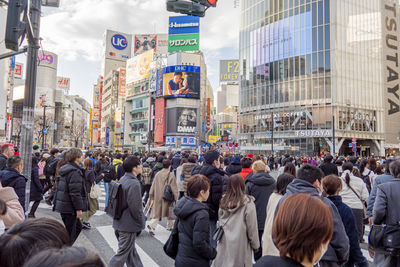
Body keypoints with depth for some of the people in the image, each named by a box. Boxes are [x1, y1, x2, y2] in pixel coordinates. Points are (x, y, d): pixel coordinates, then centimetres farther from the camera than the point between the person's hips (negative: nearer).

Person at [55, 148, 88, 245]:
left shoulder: (66, 169, 12)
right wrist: (79, 208, -19)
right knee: (69, 231, 3)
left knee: (78, 227, 21)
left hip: (63, 205, 10)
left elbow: (61, 187, 21)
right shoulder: (75, 172, -20)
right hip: (70, 207, -10)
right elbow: (75, 192, -23)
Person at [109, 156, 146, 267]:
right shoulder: (134, 184, -24)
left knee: (131, 250, 22)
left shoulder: (122, 179, 5)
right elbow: (135, 207, -25)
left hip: (119, 222, 9)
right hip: (129, 225, -9)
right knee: (122, 253, 6)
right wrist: (141, 222, -9)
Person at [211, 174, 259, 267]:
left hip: (224, 242, 4)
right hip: (240, 244, -4)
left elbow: (220, 222, 8)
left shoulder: (223, 201, -2)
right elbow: (252, 228, -8)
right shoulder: (247, 203, -14)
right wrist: (255, 245, 4)